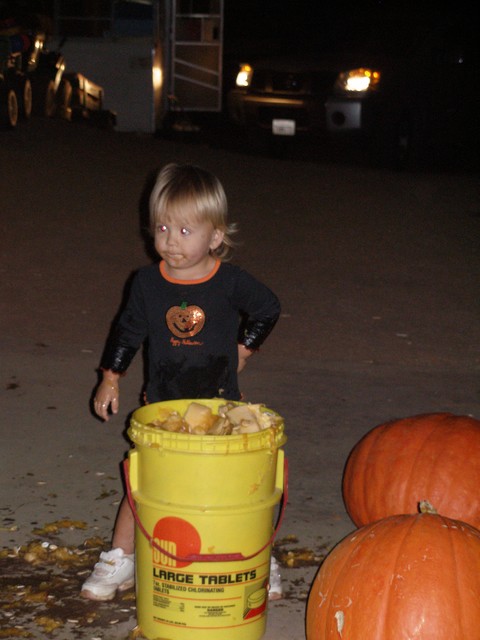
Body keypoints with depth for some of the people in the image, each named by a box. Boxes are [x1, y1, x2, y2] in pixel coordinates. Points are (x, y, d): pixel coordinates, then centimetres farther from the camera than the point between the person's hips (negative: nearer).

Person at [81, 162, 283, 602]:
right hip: (161, 405, 1)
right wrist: (111, 378, 7)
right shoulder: (148, 282, -5)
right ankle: (121, 558, 17)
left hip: (220, 403, -1)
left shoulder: (232, 282, -10)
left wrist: (243, 349, 3)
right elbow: (128, 330, 7)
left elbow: (268, 310, 8)